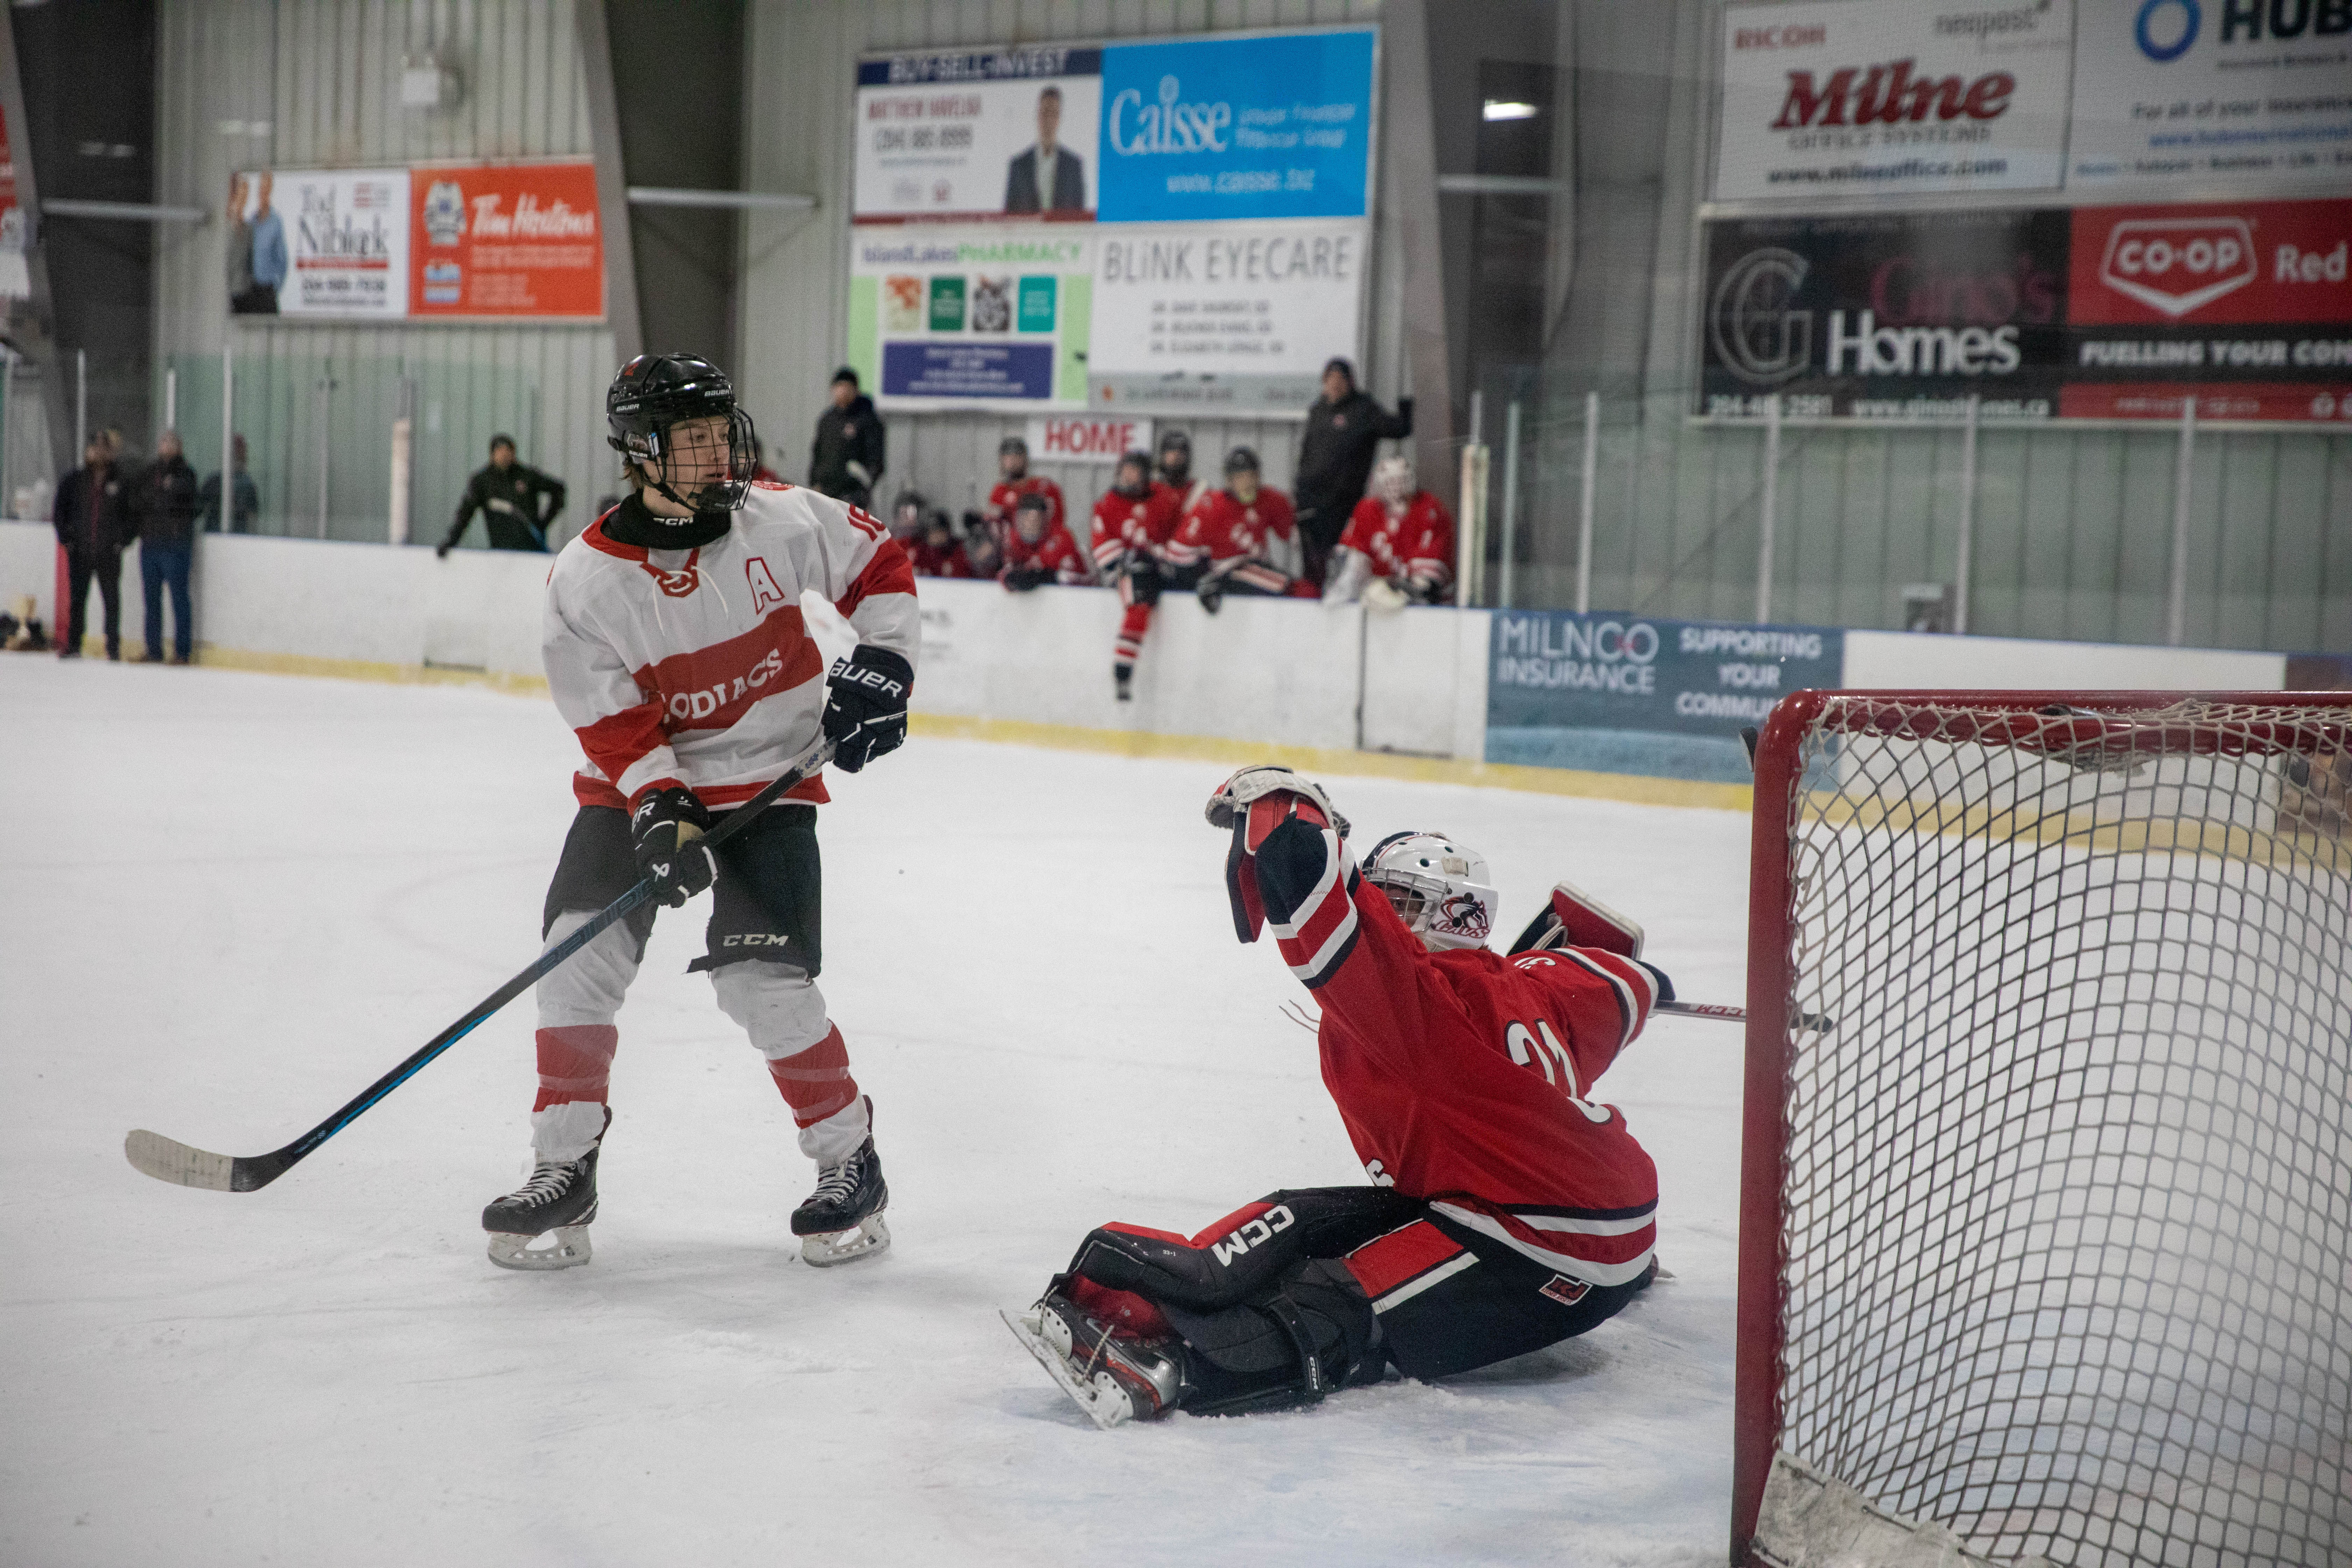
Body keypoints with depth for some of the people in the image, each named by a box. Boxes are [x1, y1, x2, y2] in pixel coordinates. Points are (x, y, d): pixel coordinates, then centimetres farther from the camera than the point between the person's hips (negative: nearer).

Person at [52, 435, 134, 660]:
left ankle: (114, 647, 6)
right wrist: (66, 538, 3)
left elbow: (134, 514, 3)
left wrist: (124, 540, -4)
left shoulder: (122, 481, -1)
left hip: (110, 554, -2)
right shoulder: (74, 480, 4)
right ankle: (73, 645, 14)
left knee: (112, 599, 1)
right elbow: (58, 510, 10)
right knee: (77, 599, 7)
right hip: (79, 552, 2)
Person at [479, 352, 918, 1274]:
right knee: (580, 953, -13)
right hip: (640, 782, 1)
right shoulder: (587, 577, -13)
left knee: (762, 981, -13)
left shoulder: (782, 522, -10)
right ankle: (564, 1173, 0)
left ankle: (849, 1161, 6)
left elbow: (880, 566, 7)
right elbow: (613, 723, -12)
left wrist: (880, 664, -3)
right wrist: (660, 811, -23)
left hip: (768, 782, -1)